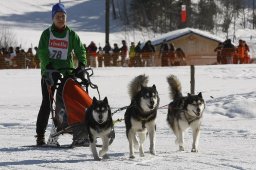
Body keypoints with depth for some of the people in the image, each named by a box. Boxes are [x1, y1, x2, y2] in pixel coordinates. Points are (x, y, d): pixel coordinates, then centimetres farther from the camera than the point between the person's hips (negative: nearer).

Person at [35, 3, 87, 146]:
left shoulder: (72, 35, 9)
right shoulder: (47, 34, 6)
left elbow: (80, 51, 3)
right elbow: (42, 52, -5)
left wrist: (82, 64, -15)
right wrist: (48, 66, -20)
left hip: (67, 71, 1)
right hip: (49, 71, -1)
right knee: (47, 103, -5)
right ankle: (40, 135, -1)